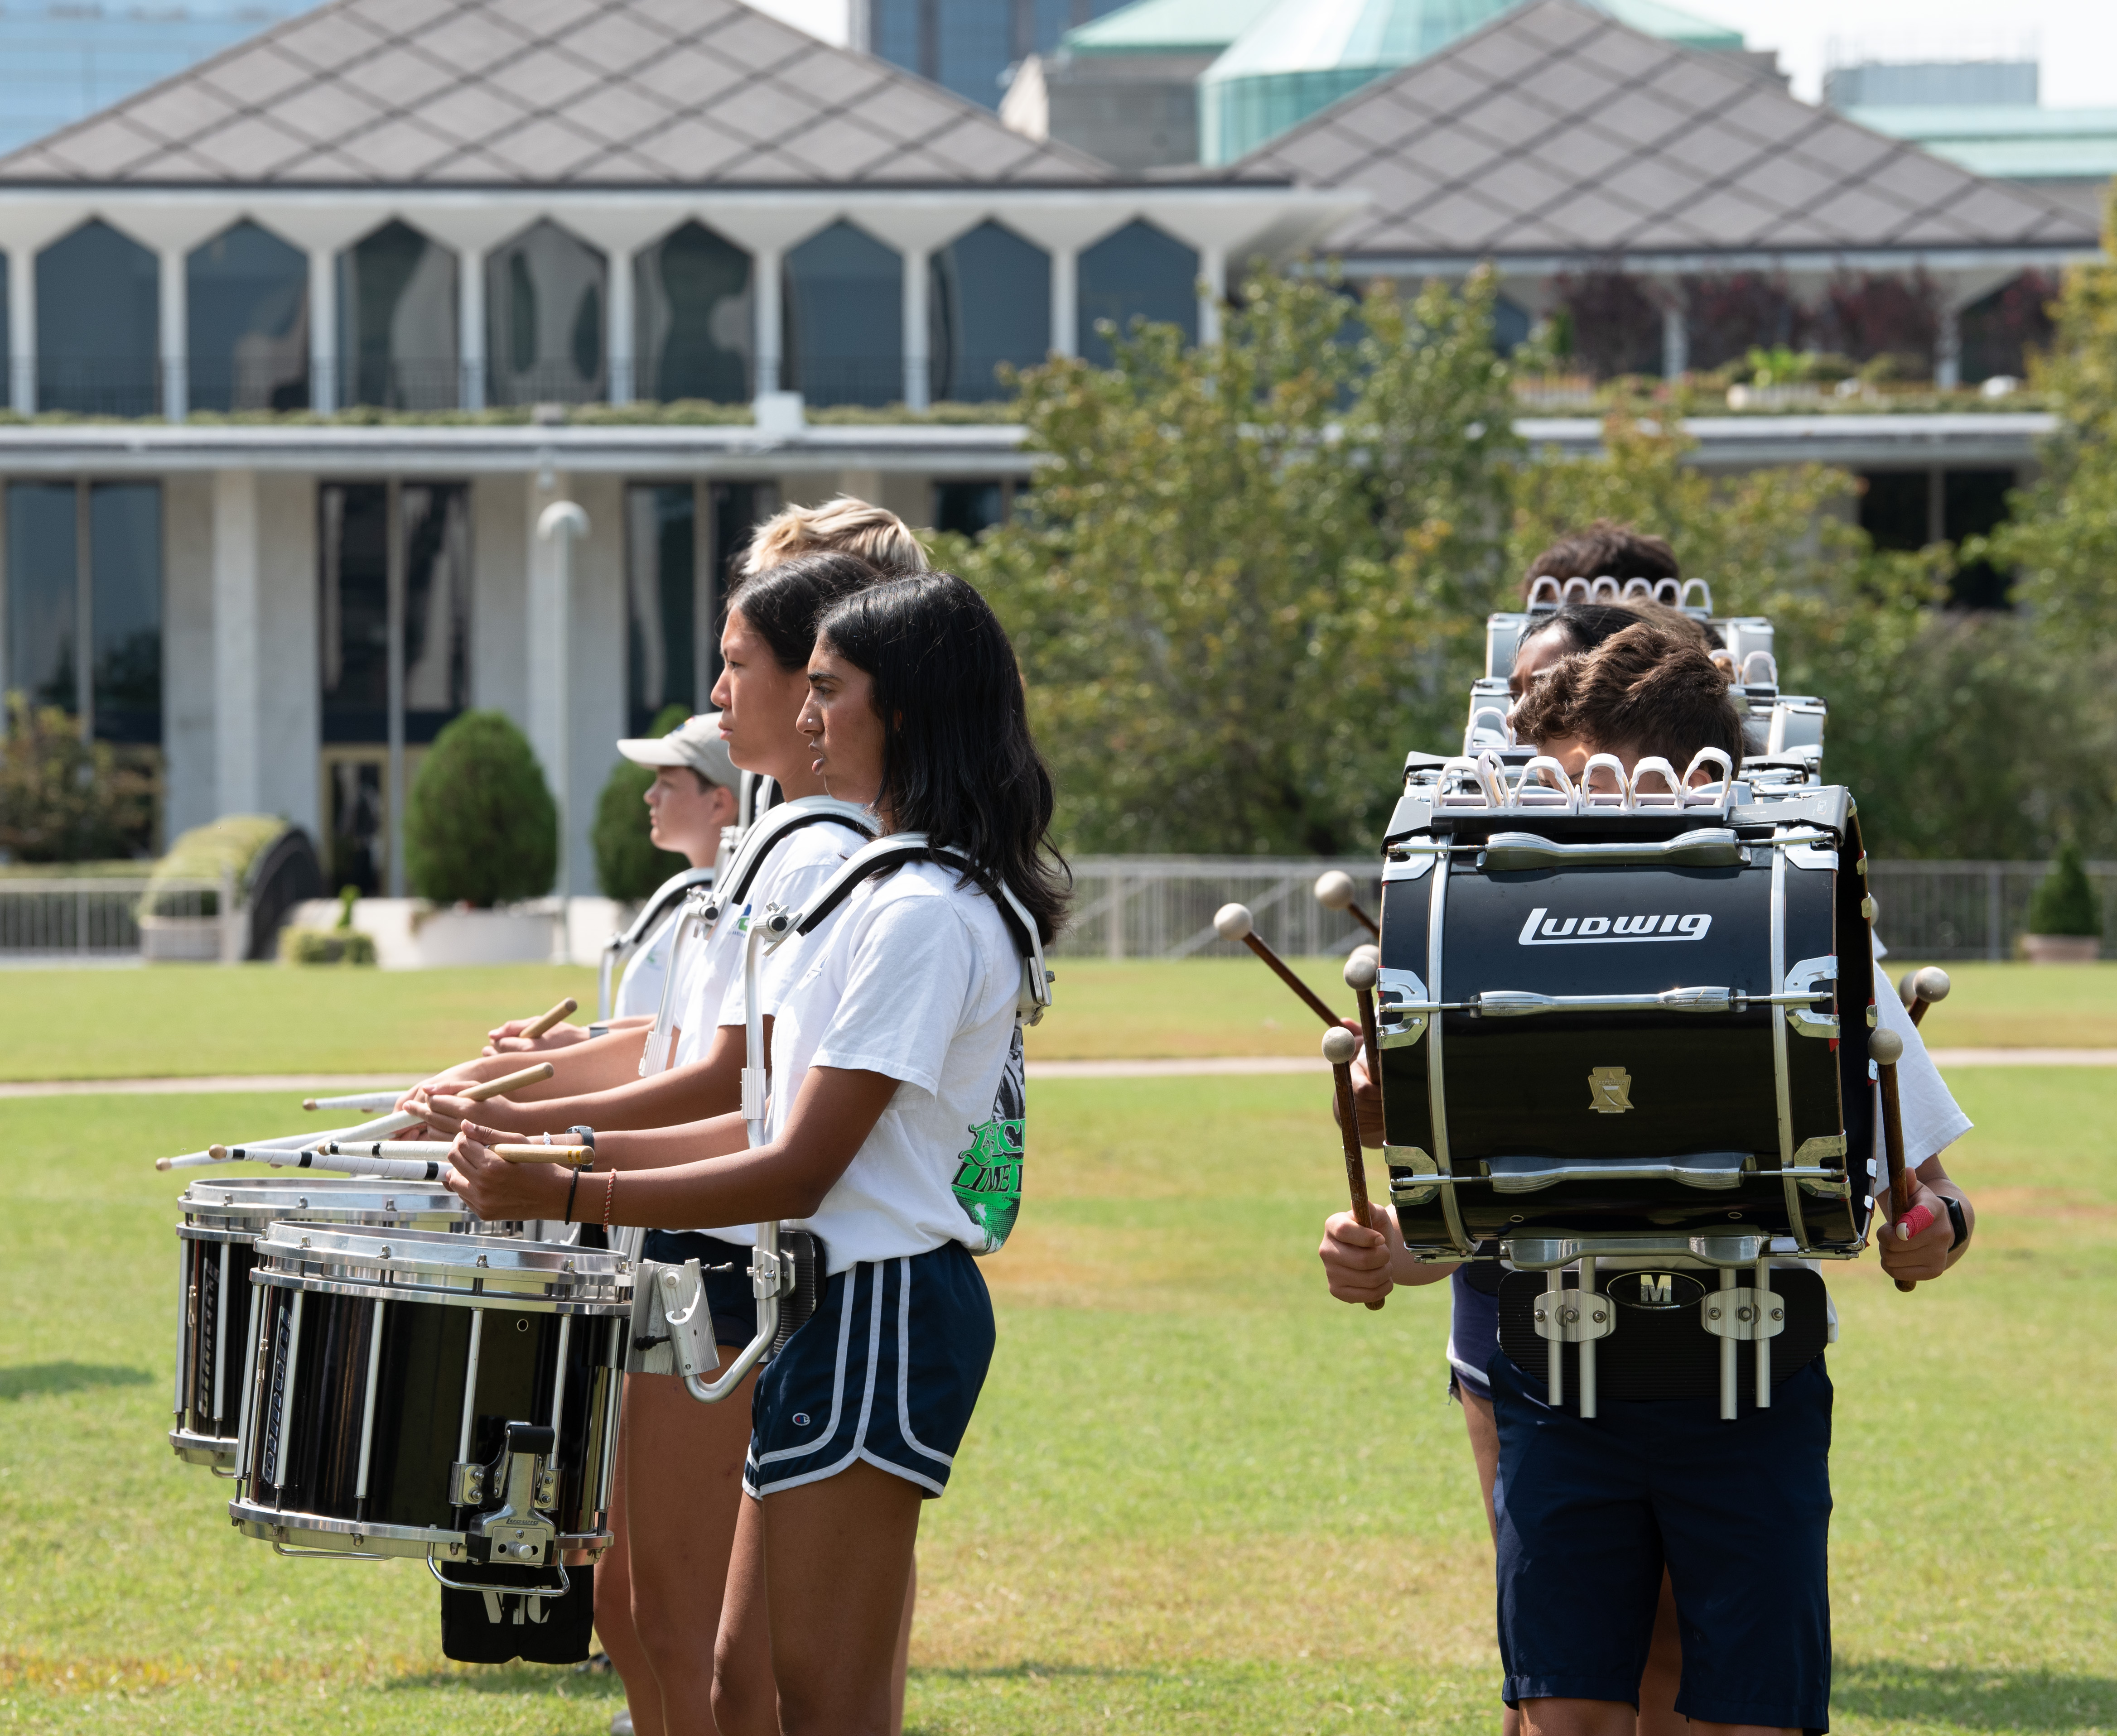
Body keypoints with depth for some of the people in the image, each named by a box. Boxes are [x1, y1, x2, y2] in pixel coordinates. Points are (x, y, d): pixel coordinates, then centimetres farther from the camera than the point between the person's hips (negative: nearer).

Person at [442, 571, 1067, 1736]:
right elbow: (795, 1124, 18)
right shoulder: (894, 890, 16)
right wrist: (585, 1146, 12)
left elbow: (801, 1173, -20)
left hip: (876, 1312, -11)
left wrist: (562, 1198, -21)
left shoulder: (923, 917, -18)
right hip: (836, 1303, 11)